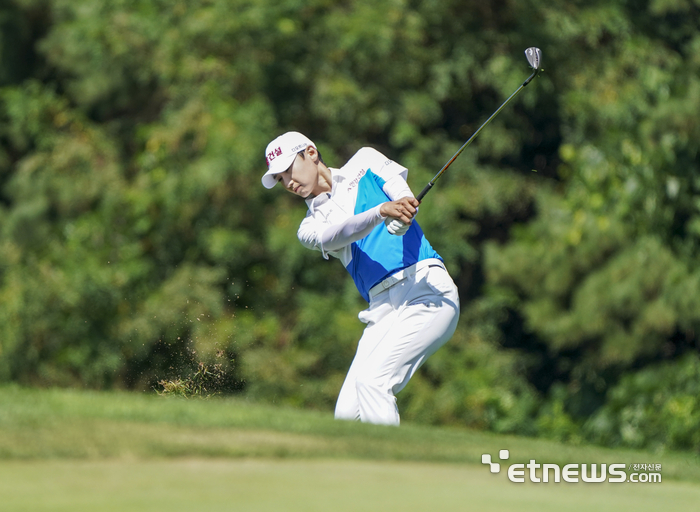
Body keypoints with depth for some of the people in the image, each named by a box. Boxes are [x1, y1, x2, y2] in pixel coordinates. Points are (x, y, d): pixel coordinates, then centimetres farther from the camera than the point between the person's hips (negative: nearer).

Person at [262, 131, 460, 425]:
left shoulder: (365, 163, 16)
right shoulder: (311, 228, 17)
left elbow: (403, 198, 1)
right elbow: (334, 236, -5)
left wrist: (399, 218, -24)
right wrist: (382, 210, -25)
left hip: (425, 287, -4)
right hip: (383, 308, 4)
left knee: (371, 379, -23)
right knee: (347, 413, -11)